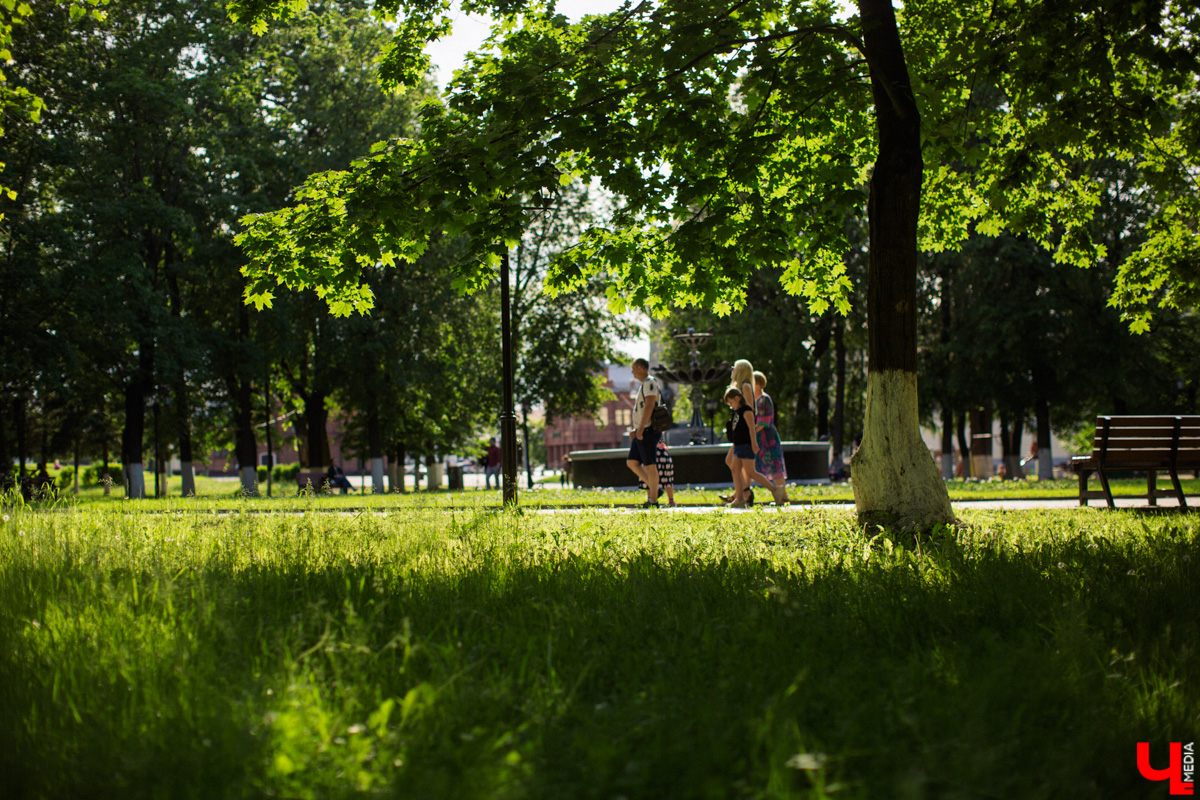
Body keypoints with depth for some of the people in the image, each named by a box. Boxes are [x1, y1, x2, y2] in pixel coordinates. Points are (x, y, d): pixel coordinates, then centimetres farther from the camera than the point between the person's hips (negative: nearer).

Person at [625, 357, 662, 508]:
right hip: (642, 432, 10)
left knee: (649, 465, -8)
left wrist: (641, 428, -26)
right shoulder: (644, 384, 21)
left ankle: (653, 500, -5)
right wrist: (636, 429, 24)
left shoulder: (649, 382, -11)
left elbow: (649, 405, -21)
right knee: (631, 462, 8)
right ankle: (653, 488, 10)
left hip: (648, 430, -10)